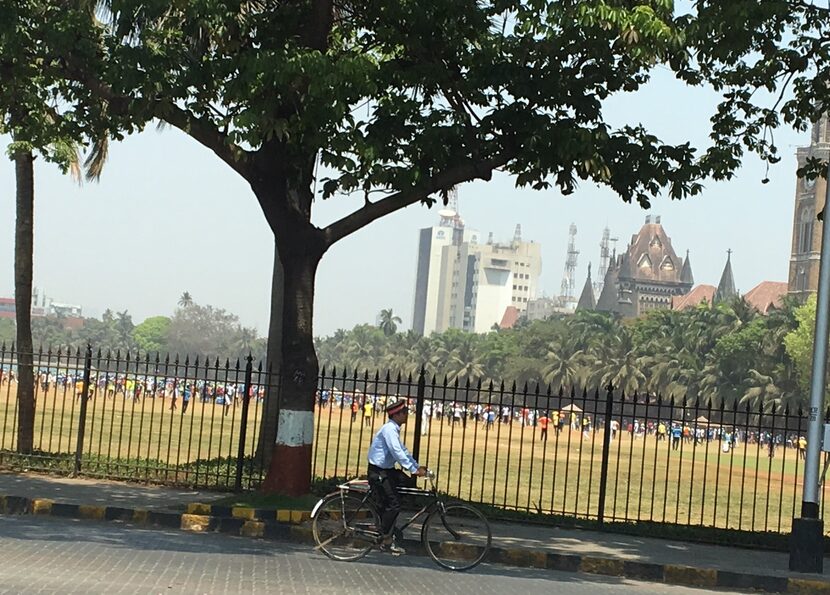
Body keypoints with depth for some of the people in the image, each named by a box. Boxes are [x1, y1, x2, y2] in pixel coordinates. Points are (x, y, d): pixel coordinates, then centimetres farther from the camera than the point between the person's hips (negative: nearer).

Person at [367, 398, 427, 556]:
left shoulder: (394, 429, 13)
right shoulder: (389, 429, -20)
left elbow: (402, 450, 17)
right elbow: (397, 452, -28)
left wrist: (417, 466, 9)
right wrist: (414, 469, -28)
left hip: (387, 470, 10)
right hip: (378, 472, -10)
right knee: (393, 504, -10)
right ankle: (386, 539, -1)